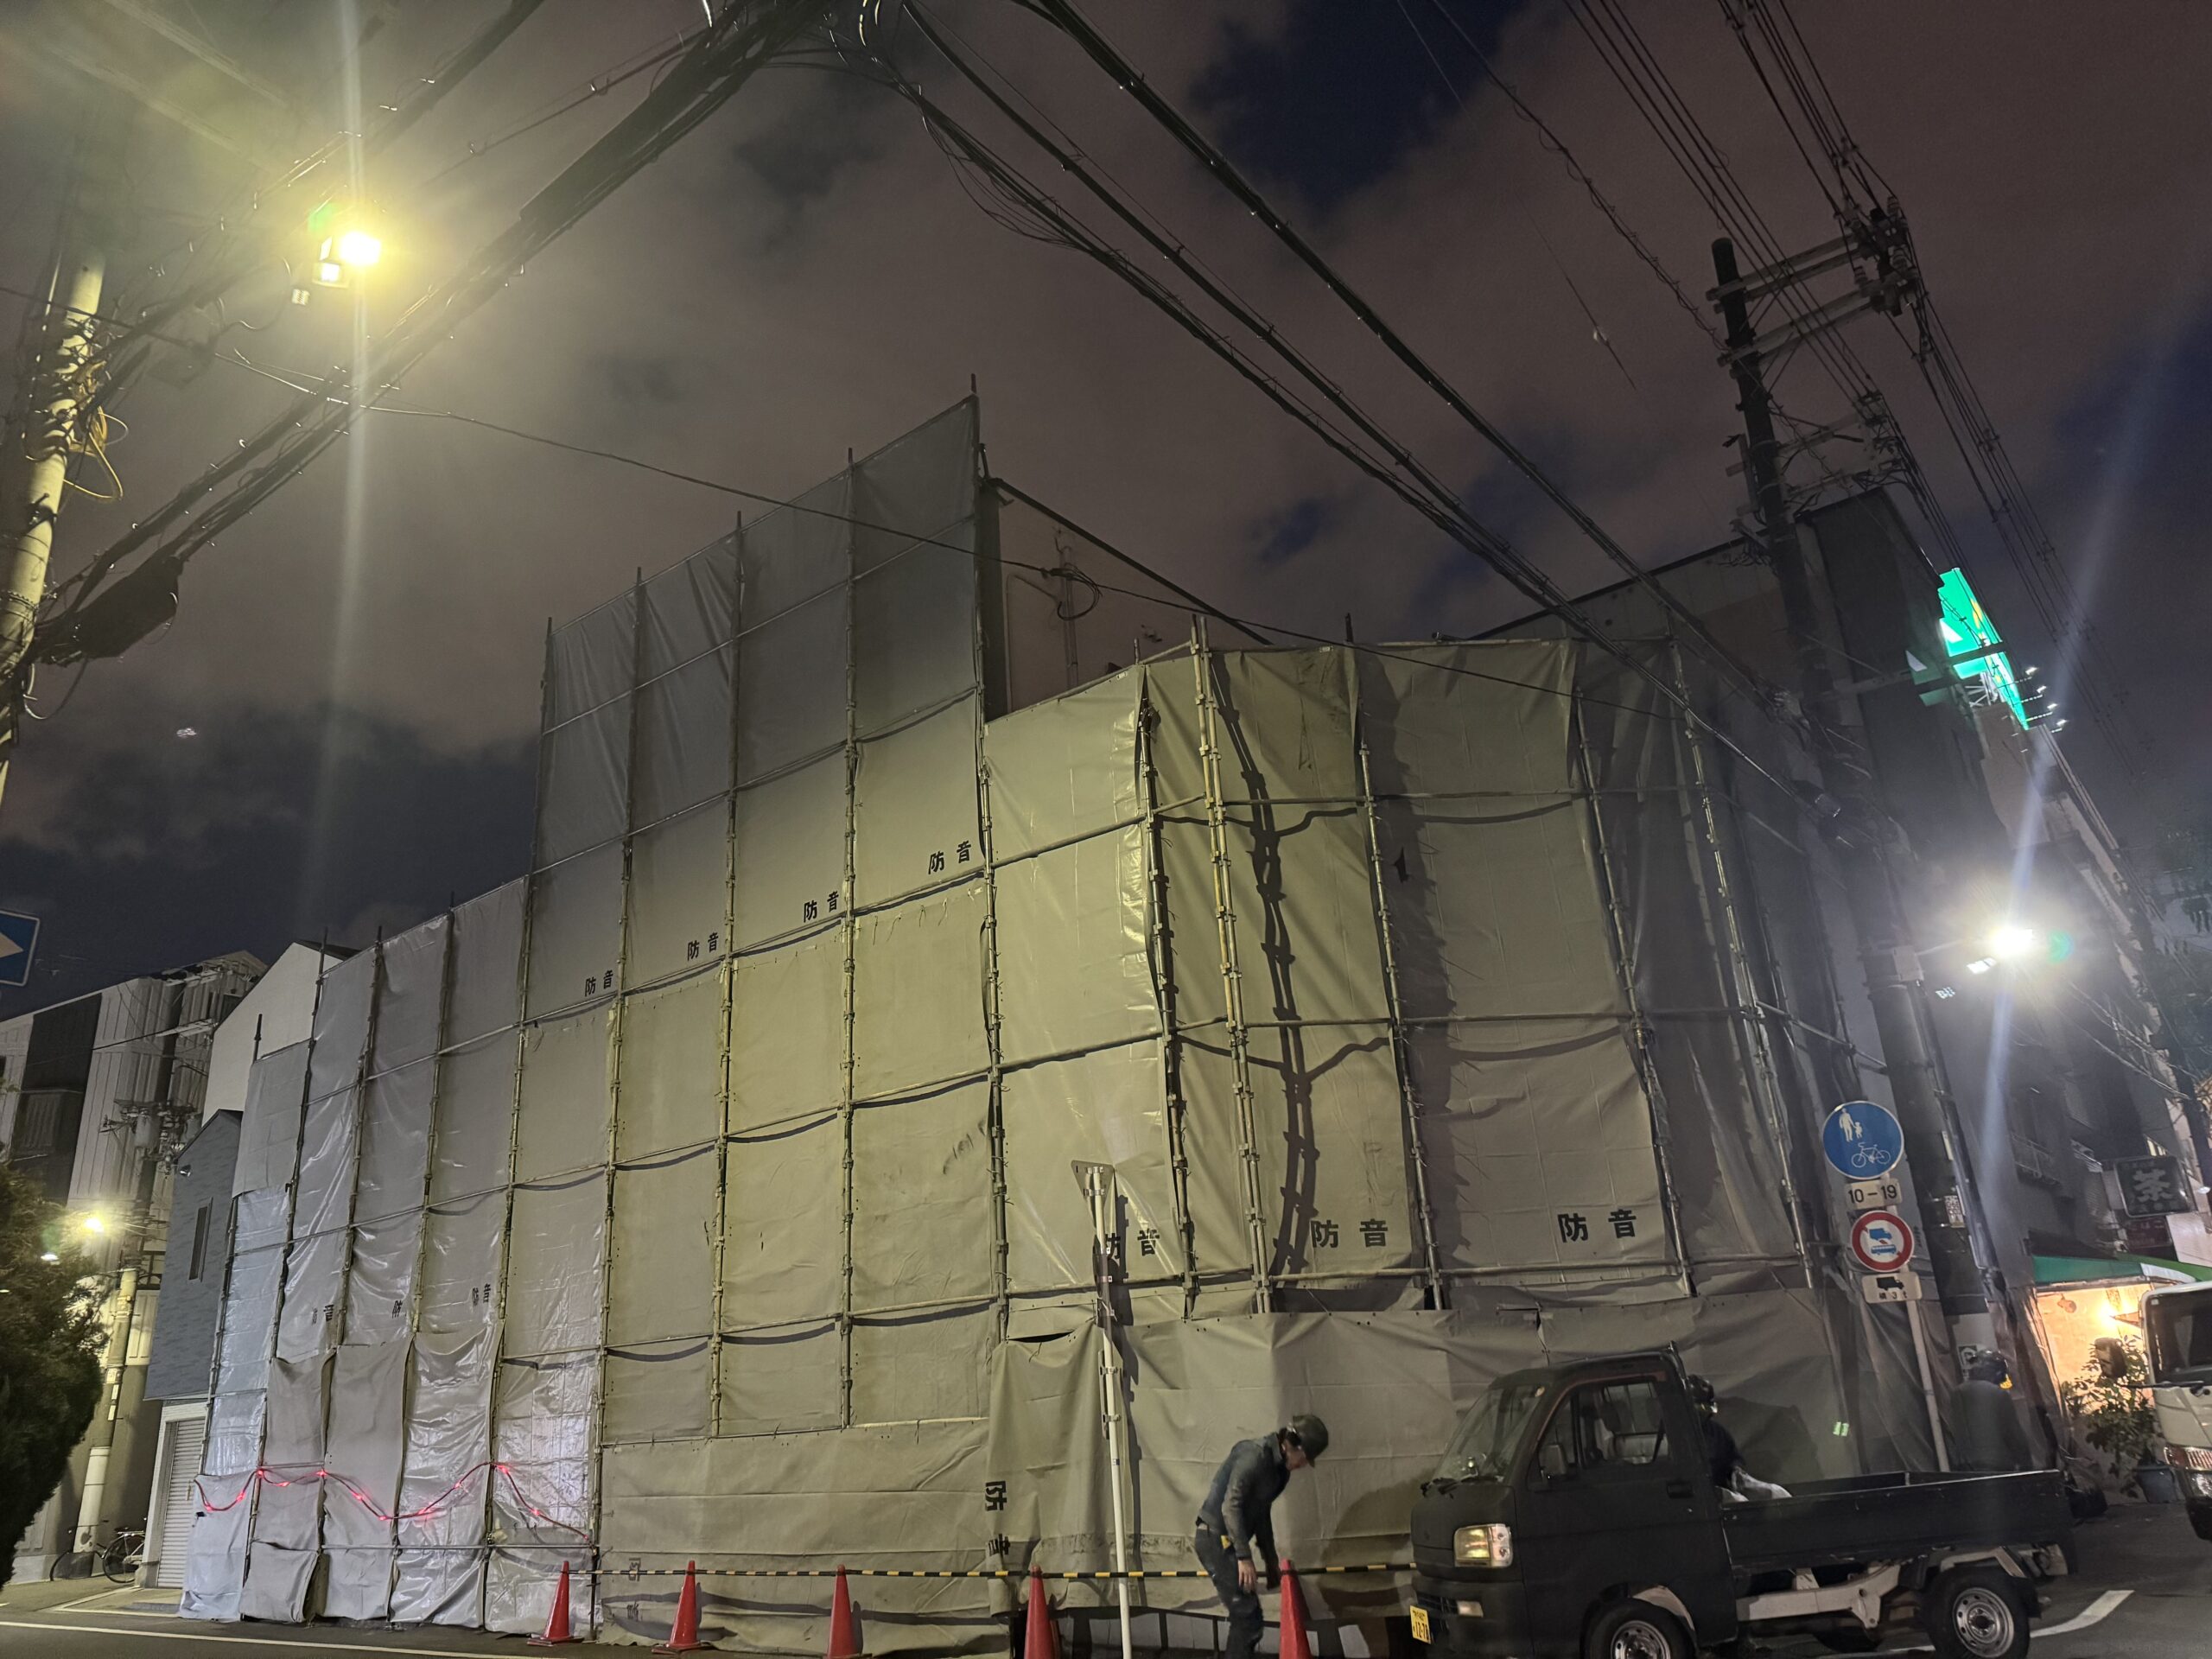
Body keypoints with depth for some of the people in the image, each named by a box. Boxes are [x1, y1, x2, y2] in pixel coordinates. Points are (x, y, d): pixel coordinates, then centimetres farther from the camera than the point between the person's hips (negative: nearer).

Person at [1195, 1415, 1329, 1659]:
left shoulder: (1280, 1469, 11)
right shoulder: (1254, 1454, -19)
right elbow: (1230, 1506, -24)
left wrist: (1270, 1561, 25)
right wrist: (1244, 1557, -25)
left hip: (1231, 1542, 9)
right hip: (1215, 1539, -9)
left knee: (1246, 1618, 12)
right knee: (1248, 1618, -9)